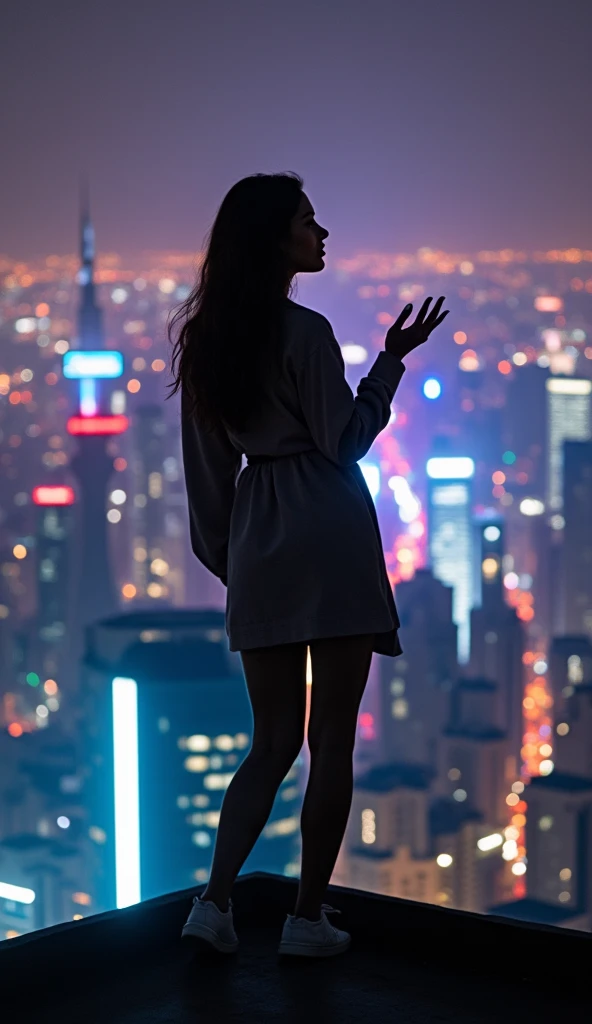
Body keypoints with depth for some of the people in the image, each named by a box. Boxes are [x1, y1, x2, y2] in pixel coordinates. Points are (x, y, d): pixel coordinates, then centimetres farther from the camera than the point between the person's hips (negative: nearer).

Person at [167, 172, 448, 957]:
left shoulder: (207, 337, 10)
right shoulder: (304, 330, -11)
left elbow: (207, 462, 14)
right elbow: (344, 441, -8)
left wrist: (221, 553, 20)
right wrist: (392, 360, -4)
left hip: (257, 546, 7)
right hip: (327, 539, -7)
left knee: (273, 740, 13)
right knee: (332, 742, 2)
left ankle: (215, 900, 4)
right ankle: (309, 917, 7)